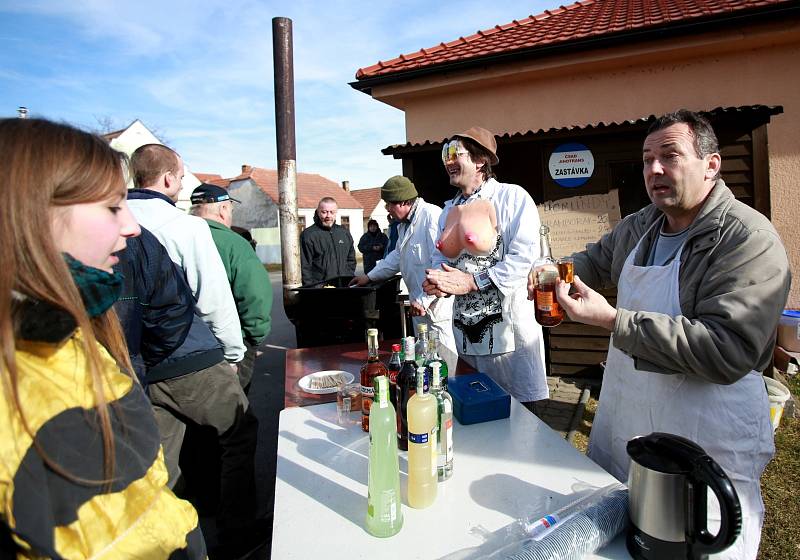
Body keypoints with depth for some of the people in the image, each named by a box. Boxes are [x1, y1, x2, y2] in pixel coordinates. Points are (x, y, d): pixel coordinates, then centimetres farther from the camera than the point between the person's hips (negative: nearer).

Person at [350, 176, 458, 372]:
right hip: (420, 303, 10)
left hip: (436, 303, -10)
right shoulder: (405, 223, 14)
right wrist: (369, 277, 26)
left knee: (442, 353, -1)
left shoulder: (432, 216, -19)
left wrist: (424, 300, -21)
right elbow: (397, 256, 28)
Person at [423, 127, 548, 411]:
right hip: (466, 332, 7)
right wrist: (434, 279, -5)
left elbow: (524, 257, -16)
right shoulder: (449, 209, 17)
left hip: (510, 328, -6)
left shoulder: (513, 197, -5)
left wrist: (471, 281, -18)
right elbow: (439, 256, 18)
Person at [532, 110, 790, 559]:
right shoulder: (639, 227, 5)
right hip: (622, 430, 7)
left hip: (710, 454, -6)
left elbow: (729, 350, -27)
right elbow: (597, 260, 25)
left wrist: (613, 320, -29)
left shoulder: (748, 239, -17)